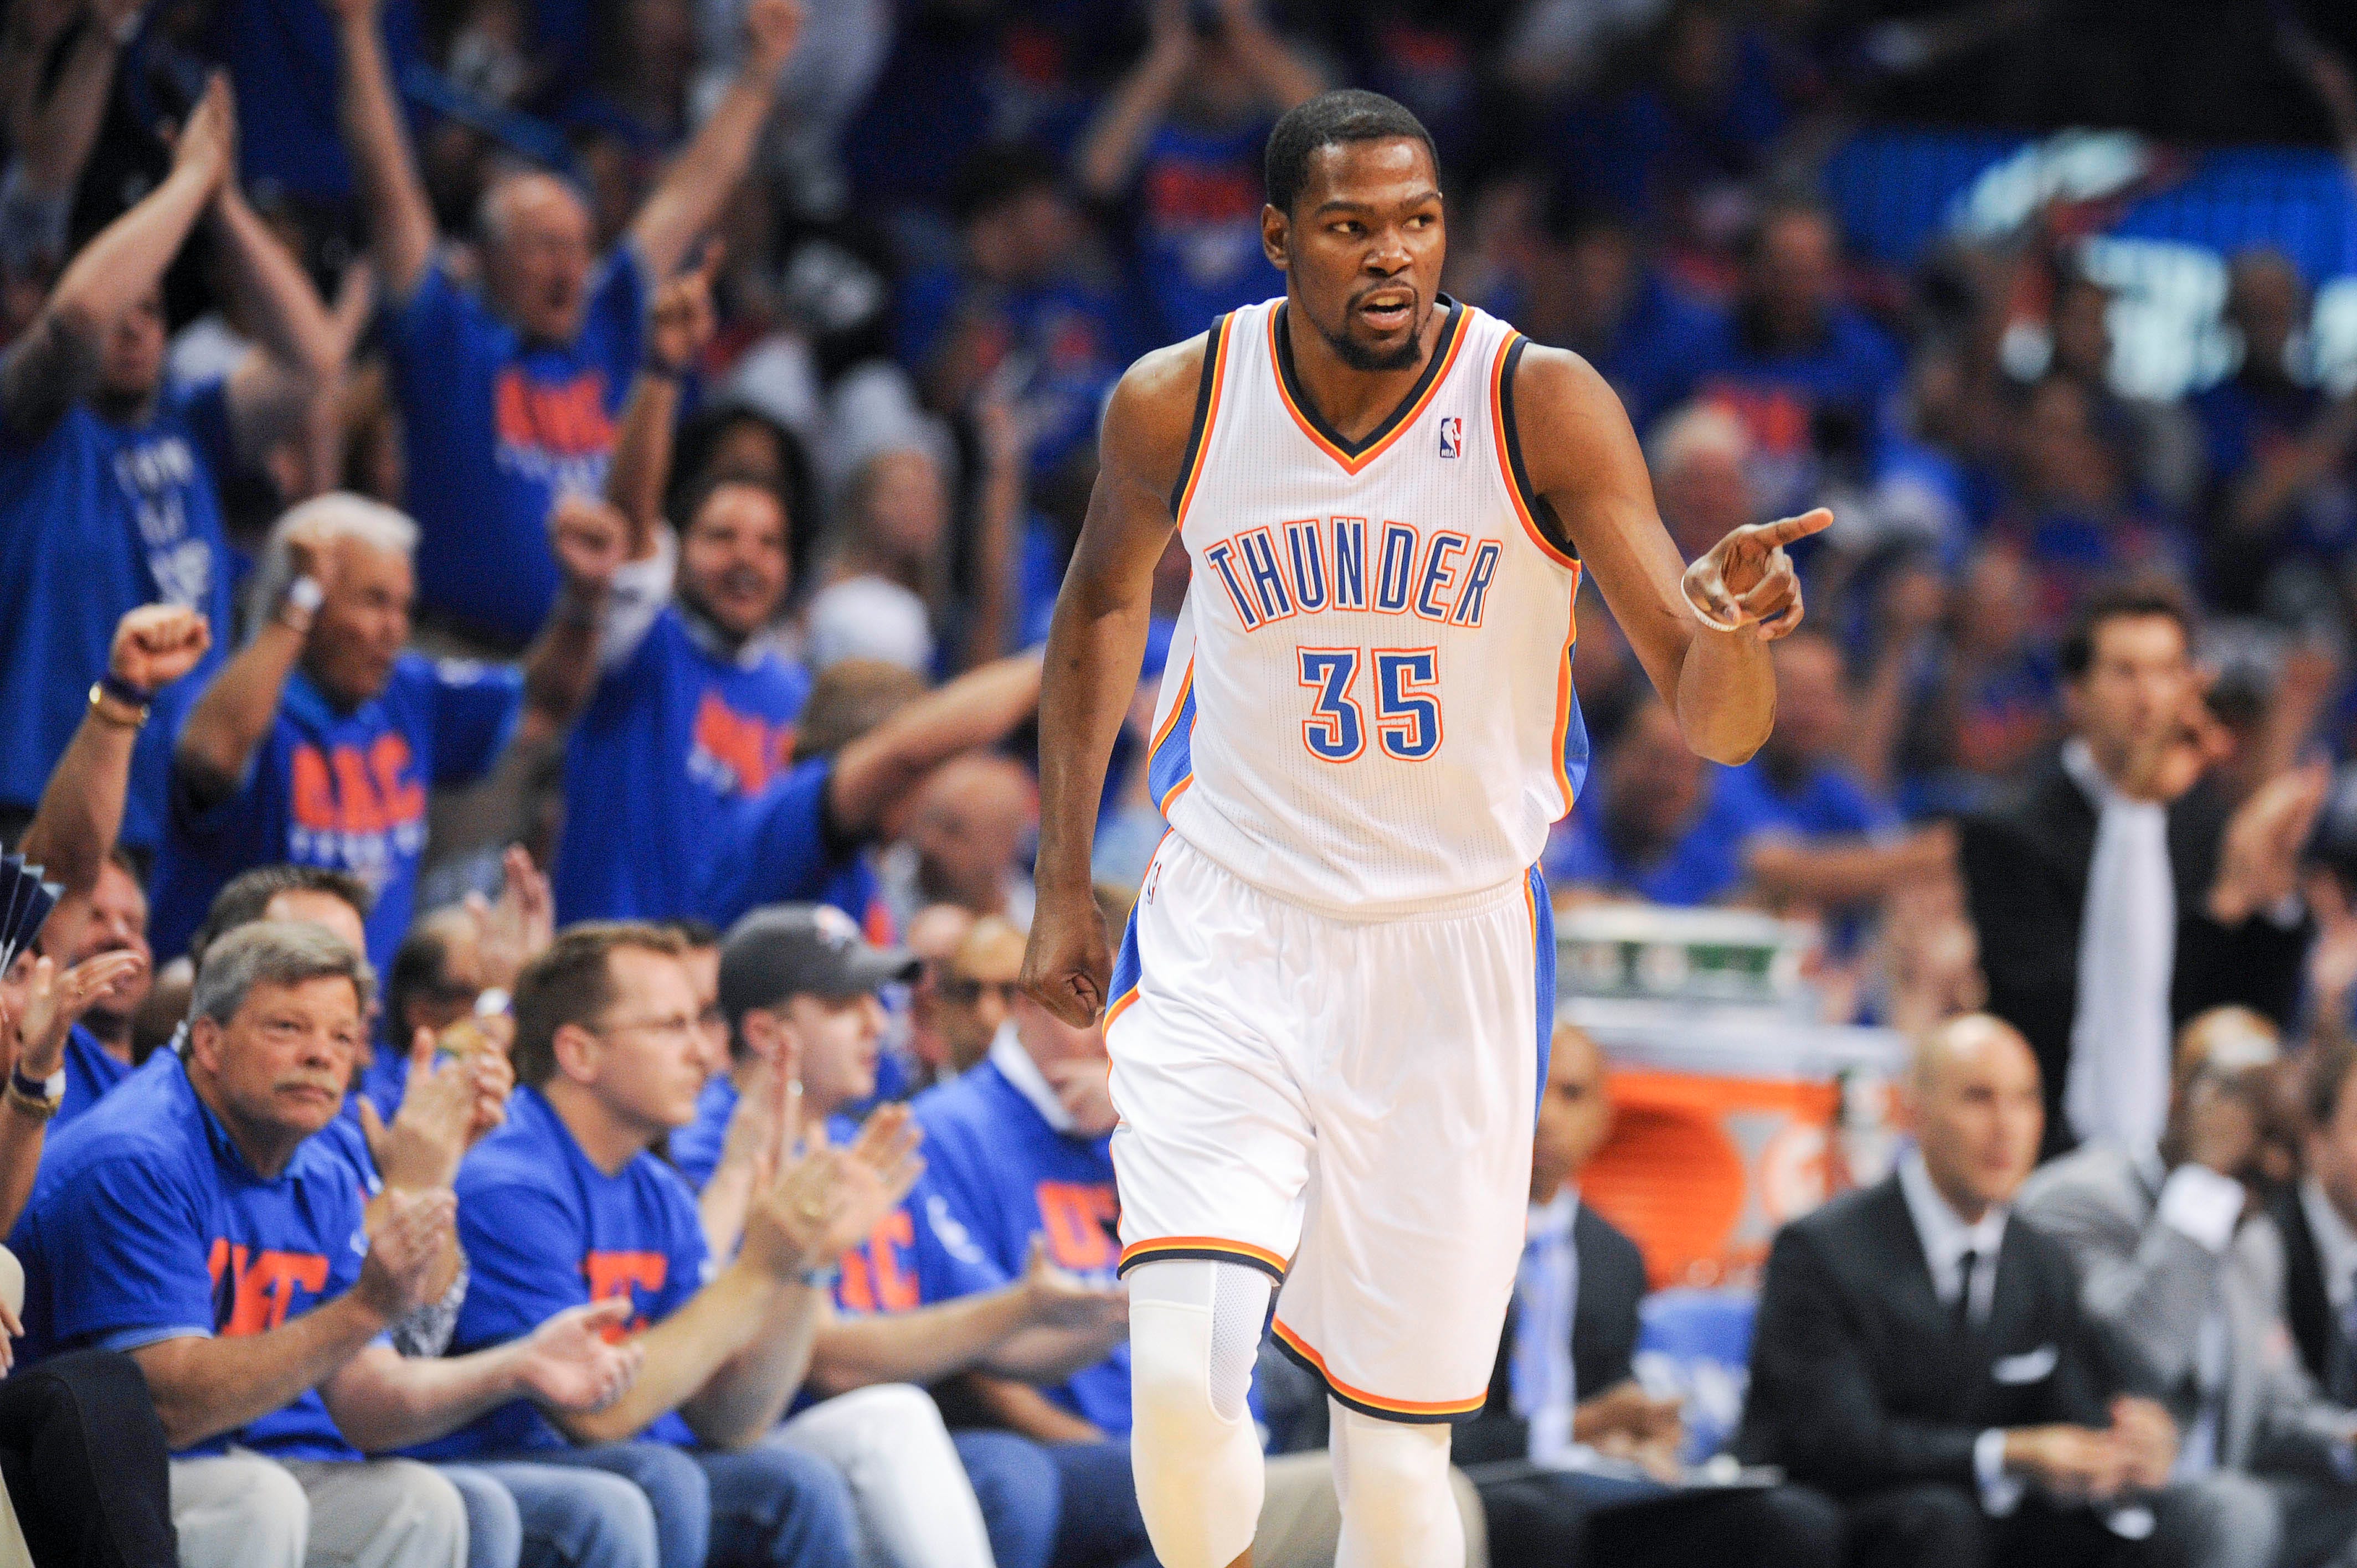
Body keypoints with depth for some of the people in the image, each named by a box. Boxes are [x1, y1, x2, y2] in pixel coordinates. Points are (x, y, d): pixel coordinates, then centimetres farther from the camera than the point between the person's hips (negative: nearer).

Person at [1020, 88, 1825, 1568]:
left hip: (1455, 944, 0)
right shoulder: (1178, 404, -6)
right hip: (1226, 939, 0)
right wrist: (1065, 881, 13)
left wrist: (1730, 629, -39)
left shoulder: (1544, 406, -12)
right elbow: (1107, 600, 16)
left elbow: (1719, 724, -16)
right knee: (1180, 1370, -20)